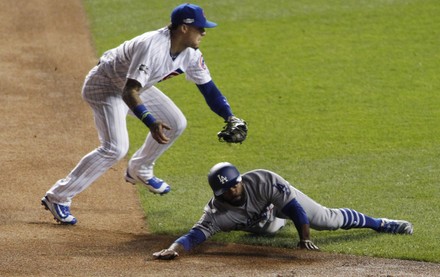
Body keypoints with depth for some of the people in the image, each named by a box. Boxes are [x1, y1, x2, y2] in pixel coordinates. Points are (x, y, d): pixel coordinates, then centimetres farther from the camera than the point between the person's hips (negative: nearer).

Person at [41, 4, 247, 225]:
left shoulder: (191, 54, -11)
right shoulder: (152, 47, -38)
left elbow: (208, 89, 0)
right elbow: (129, 93, -44)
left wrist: (230, 117, -12)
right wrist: (151, 123, -56)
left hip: (133, 85, 9)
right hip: (105, 85, -9)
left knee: (175, 123, 9)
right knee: (115, 148, -22)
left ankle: (139, 171, 30)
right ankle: (58, 197, -18)